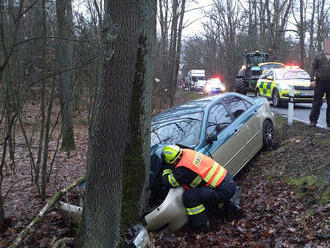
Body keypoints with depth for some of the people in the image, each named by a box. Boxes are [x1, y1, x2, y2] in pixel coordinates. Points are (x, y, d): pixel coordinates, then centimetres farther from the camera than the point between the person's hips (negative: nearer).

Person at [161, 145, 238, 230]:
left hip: (223, 191, -9)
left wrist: (167, 167, 0)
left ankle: (201, 224, -2)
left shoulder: (184, 168, -19)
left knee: (189, 195, -13)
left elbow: (167, 181, -12)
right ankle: (227, 207, 30)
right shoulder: (188, 152, 5)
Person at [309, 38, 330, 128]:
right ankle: (313, 121, 4)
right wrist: (312, 80, -6)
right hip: (320, 81, -2)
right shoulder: (319, 56, 6)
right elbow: (313, 68, 5)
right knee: (317, 102, -1)